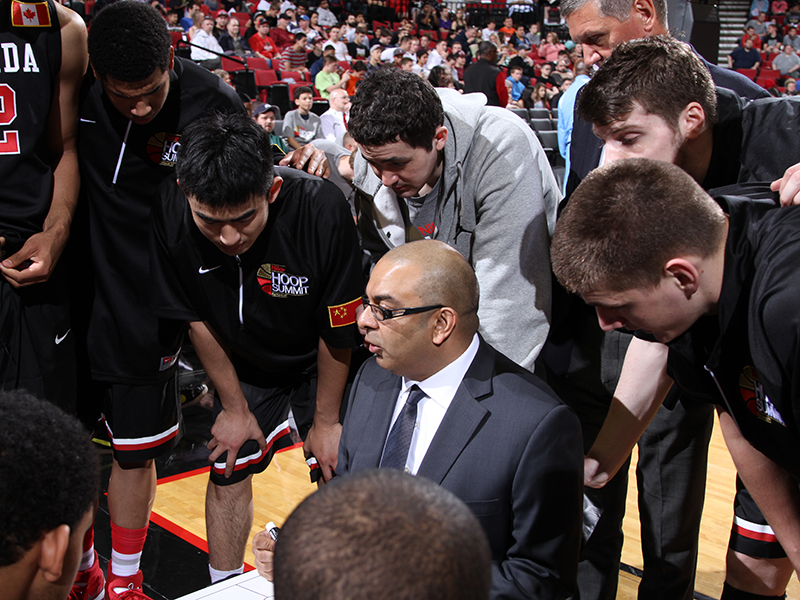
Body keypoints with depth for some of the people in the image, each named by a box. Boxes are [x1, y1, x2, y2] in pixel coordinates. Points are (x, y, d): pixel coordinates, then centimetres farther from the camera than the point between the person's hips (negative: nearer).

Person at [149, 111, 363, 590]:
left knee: (339, 478, 1)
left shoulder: (322, 209, -37)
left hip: (317, 364, -2)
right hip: (243, 363, 2)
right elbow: (196, 317, -10)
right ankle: (225, 588, 29)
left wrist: (325, 420, -8)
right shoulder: (169, 213, -28)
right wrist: (235, 405, -1)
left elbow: (338, 332, -21)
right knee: (228, 473, 8)